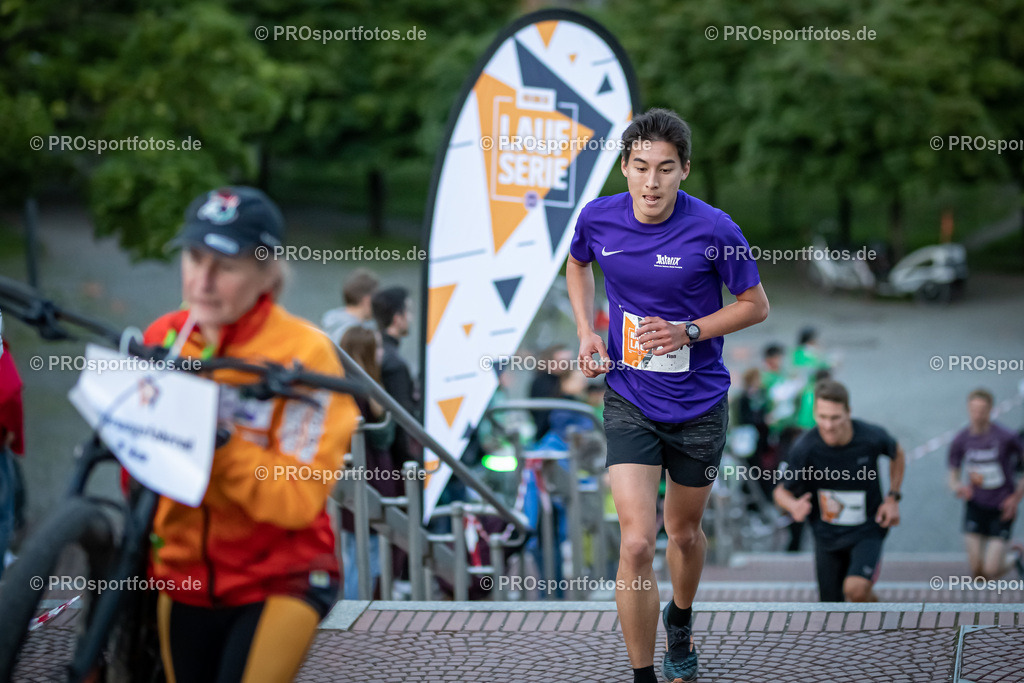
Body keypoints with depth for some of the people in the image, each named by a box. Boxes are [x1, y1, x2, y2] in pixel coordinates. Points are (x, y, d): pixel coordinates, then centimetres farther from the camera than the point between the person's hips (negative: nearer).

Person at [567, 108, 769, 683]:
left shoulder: (713, 229, -17)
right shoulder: (599, 219, -8)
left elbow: (756, 305, -4)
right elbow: (578, 264, 16)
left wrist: (688, 332, -18)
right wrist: (587, 332, 2)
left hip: (699, 404, 0)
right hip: (629, 402, 1)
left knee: (684, 531, 19)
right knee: (637, 543, -13)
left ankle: (681, 621, 50)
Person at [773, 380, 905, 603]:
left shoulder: (871, 437, -18)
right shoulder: (804, 448, -19)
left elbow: (897, 454, 7)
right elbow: (782, 491, -7)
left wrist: (893, 498, -1)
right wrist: (793, 505, -31)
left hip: (867, 530, -2)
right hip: (827, 535, 2)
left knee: (856, 589, -25)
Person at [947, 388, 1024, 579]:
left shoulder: (1006, 437, -14)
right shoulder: (960, 440, -4)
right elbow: (953, 476, 6)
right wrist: (958, 487, -17)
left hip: (1002, 508, -3)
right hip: (976, 505, 3)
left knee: (991, 571, -11)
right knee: (977, 572, -3)